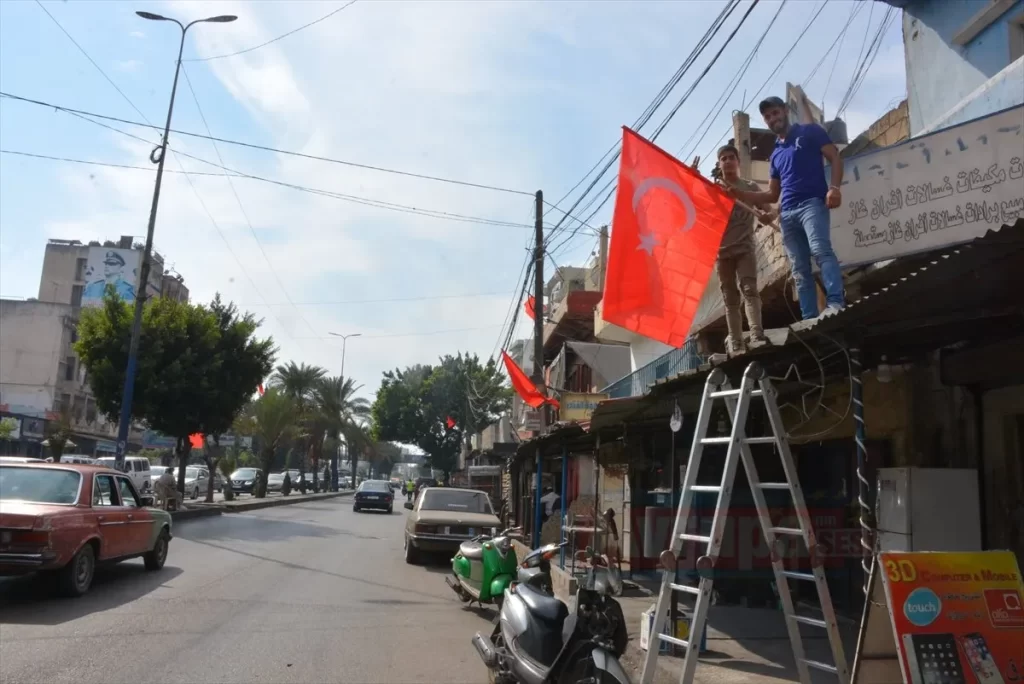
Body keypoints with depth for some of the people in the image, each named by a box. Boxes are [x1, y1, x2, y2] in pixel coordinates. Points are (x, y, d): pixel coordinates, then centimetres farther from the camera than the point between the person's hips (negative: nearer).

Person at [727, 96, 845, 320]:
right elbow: (772, 195, 26)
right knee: (799, 269, -2)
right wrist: (737, 193, 16)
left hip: (812, 203, -6)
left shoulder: (810, 132, 11)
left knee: (821, 249, -28)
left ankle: (835, 303, -38)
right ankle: (809, 318, -6)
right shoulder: (776, 154, 26)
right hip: (787, 213, 6)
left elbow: (835, 158, 4)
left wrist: (834, 187, -14)